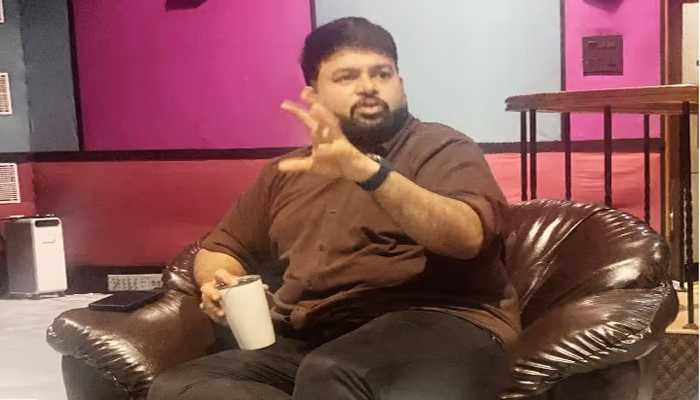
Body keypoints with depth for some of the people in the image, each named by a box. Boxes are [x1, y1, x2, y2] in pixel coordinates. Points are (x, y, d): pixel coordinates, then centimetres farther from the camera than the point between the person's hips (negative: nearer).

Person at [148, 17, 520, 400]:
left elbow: (466, 236, -15)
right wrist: (218, 283, 3)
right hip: (303, 342, 7)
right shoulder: (286, 171, 21)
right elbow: (220, 249, 28)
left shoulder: (443, 148, 4)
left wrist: (366, 169, -29)